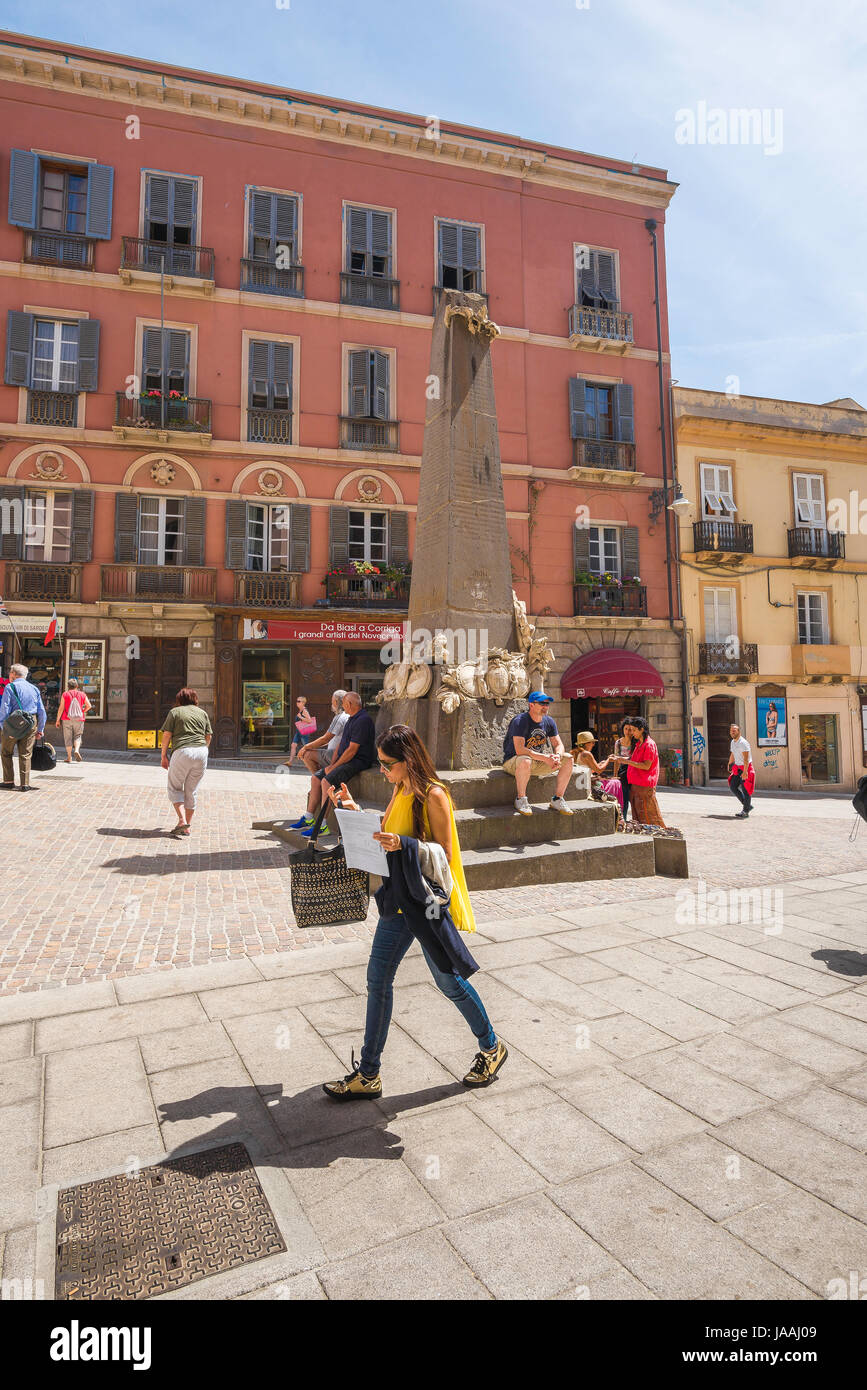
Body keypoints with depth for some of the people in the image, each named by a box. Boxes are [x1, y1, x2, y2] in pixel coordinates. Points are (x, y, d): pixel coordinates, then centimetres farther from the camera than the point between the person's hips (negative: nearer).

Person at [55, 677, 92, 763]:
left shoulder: (65, 694, 0)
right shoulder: (82, 694, 5)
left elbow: (61, 708, -4)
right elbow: (89, 706, 2)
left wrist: (57, 720, 1)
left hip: (67, 719, -1)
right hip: (79, 719, 1)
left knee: (68, 738, 6)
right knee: (77, 736, 9)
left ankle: (69, 757, 7)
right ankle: (76, 750, -17)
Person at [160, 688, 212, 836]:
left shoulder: (175, 711, 7)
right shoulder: (202, 713, 17)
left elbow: (167, 735, 0)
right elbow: (208, 736, 15)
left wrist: (164, 755, 7)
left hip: (182, 752, -4)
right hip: (201, 752, 4)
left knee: (175, 788, 9)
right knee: (191, 791, 12)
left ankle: (182, 820, -9)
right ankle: (187, 827, 13)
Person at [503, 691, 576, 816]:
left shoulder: (548, 721, 3)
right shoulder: (520, 721, -20)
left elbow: (559, 744, 3)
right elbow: (519, 750, -30)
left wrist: (557, 756, -22)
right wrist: (545, 758, -34)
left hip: (537, 763, 7)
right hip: (513, 762, -7)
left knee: (568, 760, -8)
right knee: (525, 761, -42)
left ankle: (557, 800, -2)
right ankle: (520, 800, -22)